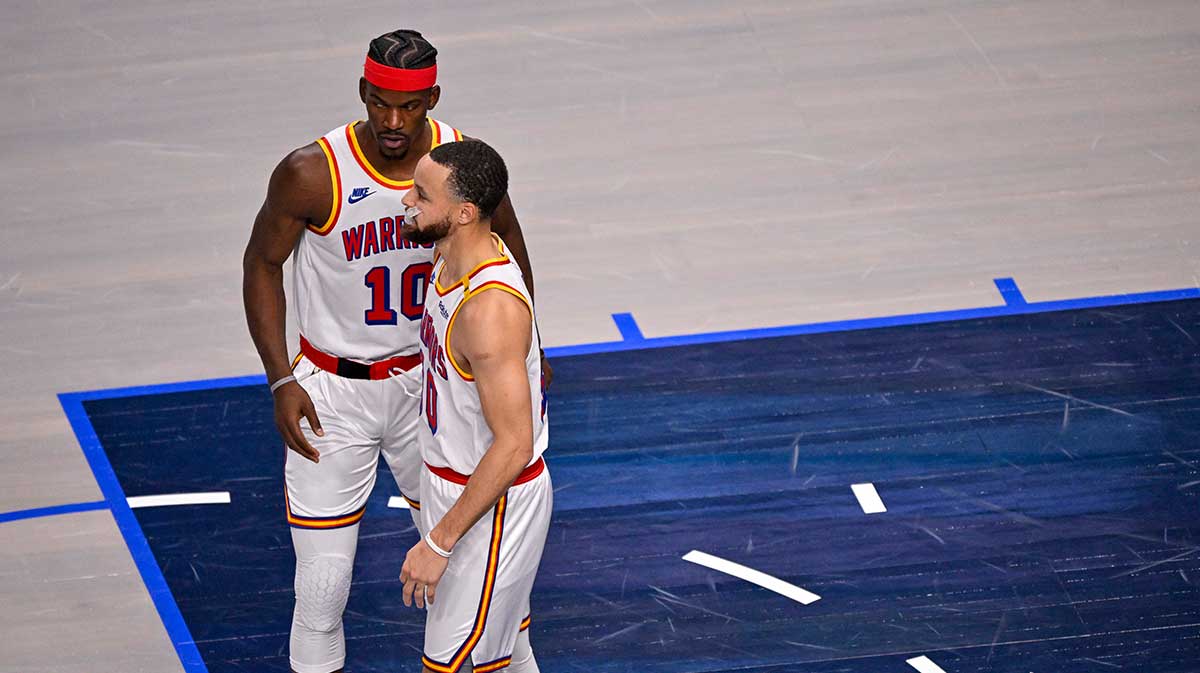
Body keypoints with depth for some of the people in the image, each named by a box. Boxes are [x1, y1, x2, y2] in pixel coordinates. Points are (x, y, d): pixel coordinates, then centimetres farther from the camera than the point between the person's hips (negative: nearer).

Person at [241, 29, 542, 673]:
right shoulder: (312, 173, -21)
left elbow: (506, 245, 8)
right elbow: (262, 265, -7)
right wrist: (281, 381, -12)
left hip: (428, 381, 3)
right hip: (333, 391, -3)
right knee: (322, 588, -3)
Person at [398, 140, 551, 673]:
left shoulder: (490, 309, -32)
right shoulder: (450, 259, -2)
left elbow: (514, 445, -29)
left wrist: (439, 542, -24)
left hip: (494, 504, -9)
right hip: (451, 483, 9)